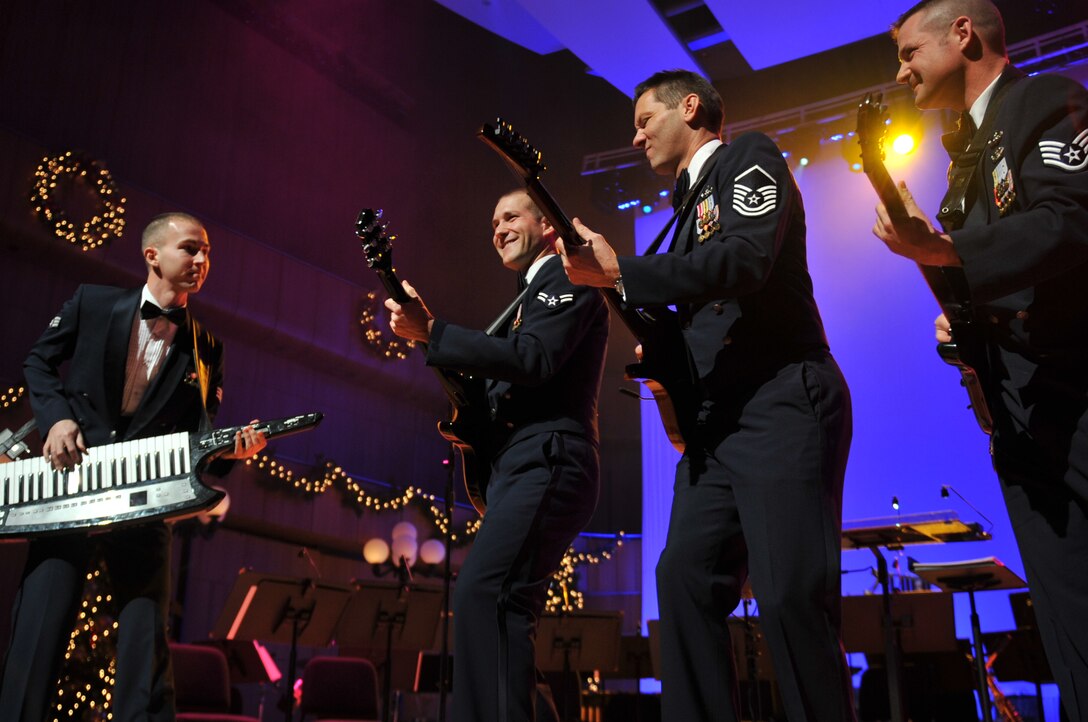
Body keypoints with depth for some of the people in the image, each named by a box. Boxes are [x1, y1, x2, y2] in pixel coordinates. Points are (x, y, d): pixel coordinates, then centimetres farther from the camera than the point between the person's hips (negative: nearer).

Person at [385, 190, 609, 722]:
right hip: (521, 468, 11)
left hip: (548, 462, -10)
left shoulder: (568, 278, 0)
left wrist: (430, 331, -17)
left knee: (482, 593, -24)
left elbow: (532, 360, -17)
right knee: (500, 603, 9)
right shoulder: (531, 299, 30)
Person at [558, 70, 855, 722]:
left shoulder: (750, 157, 2)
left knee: (790, 595, -13)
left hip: (782, 405, -9)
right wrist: (661, 350, 6)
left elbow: (747, 258, -17)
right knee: (685, 580, 2)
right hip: (716, 422, 9)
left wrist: (618, 271, -18)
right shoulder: (693, 205, 26)